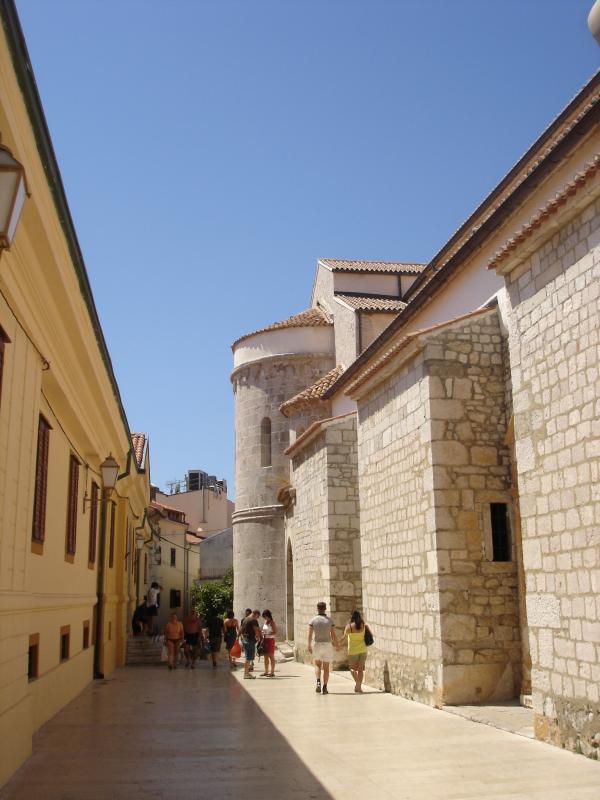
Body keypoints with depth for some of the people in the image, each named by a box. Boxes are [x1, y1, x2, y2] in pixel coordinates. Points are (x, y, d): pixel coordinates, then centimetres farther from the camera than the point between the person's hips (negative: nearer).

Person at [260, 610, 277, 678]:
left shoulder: (272, 622, -9)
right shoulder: (265, 622, 13)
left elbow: (275, 632, -16)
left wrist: (267, 634, -23)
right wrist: (262, 633, 1)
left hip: (270, 640, -8)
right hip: (265, 640, 8)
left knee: (271, 656, -4)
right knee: (265, 656, 10)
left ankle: (272, 672, -2)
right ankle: (266, 672, 16)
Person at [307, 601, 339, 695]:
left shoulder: (313, 620, -5)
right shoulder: (329, 620, -3)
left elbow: (310, 634, -12)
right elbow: (333, 634, -2)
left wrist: (309, 646, -5)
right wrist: (336, 643, 13)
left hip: (317, 645, 0)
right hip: (327, 645, 0)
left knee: (317, 665, 17)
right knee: (326, 668, 10)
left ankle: (318, 682, -4)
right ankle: (324, 687, 4)